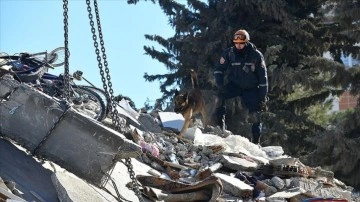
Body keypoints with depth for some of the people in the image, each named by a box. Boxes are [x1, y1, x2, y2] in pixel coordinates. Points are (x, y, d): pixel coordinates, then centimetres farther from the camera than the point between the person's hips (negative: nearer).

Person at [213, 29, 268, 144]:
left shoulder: (256, 55, -12)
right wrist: (220, 85, -20)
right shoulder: (229, 53, -9)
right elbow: (218, 69, -3)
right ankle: (220, 125, -22)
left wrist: (263, 97, -9)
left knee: (256, 115, -3)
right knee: (219, 95, -28)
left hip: (251, 89, 0)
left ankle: (256, 142, 12)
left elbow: (263, 77, -7)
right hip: (234, 86, 1)